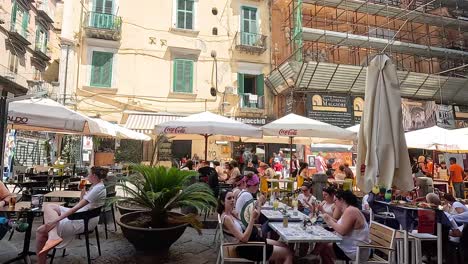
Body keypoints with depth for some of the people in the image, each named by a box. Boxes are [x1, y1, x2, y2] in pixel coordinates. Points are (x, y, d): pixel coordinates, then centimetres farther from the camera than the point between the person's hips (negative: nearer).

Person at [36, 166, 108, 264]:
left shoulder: (98, 188, -18)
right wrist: (83, 189, 10)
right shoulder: (95, 187, 14)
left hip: (82, 222, -11)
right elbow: (81, 204, 20)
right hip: (81, 216, 11)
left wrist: (55, 220, -23)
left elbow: (77, 207, -23)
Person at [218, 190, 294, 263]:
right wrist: (252, 218, -29)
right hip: (247, 248, -9)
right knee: (288, 253, -3)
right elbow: (244, 238, -27)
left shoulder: (231, 213, 6)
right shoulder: (226, 218, -22)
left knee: (284, 246, 13)